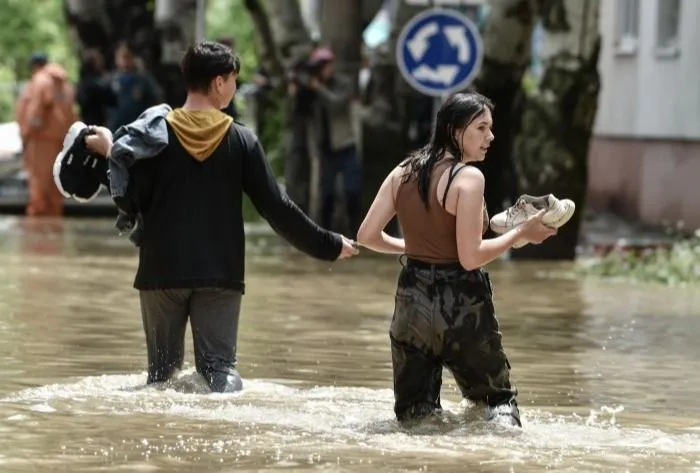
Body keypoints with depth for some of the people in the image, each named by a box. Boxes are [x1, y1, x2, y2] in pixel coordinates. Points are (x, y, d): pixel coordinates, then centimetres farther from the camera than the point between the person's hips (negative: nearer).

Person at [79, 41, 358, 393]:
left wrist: (112, 154, 10)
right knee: (220, 366, 0)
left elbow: (129, 202, -4)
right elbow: (276, 208, -1)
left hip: (161, 271, 0)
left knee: (162, 367, 11)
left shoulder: (154, 134, -3)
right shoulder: (242, 141, -2)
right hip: (221, 274, 0)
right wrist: (329, 246, 9)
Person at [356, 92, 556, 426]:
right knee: (498, 398, 12)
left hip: (411, 302, 5)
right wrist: (521, 233, -8)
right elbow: (470, 257, -18)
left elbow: (367, 236, 5)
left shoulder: (404, 172, 5)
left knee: (413, 416, 13)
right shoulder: (468, 177, -13)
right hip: (461, 306, -5)